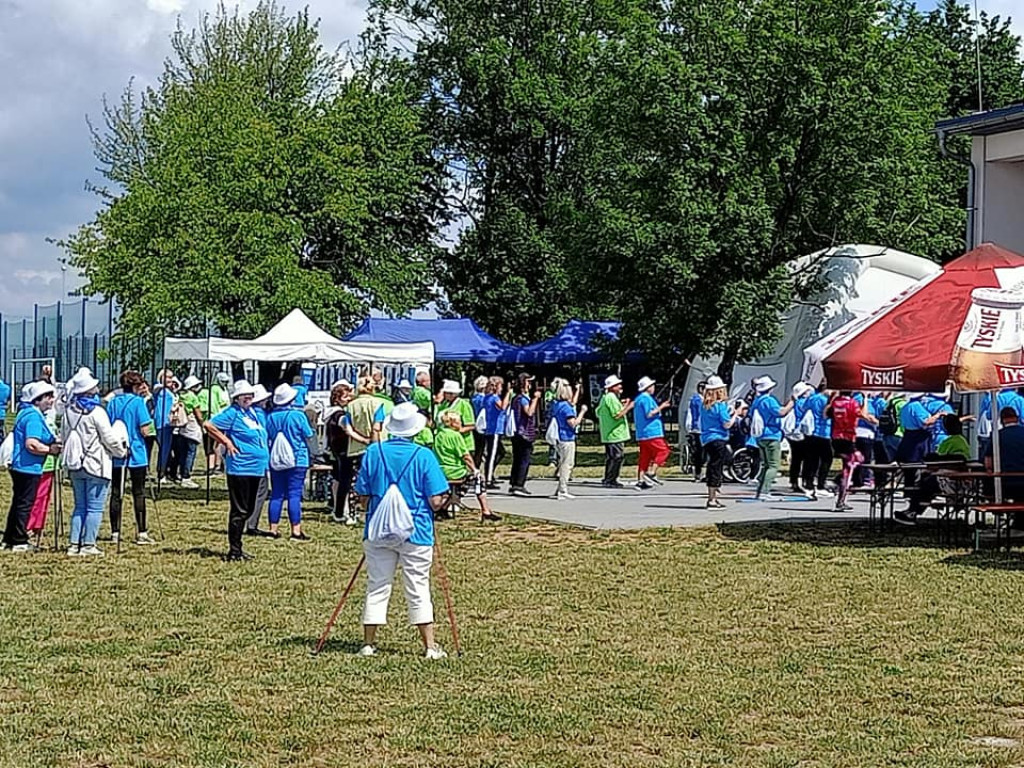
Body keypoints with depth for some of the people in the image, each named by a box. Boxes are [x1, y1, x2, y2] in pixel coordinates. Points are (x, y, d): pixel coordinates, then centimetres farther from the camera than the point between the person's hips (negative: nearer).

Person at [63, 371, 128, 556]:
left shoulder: (69, 411, 3)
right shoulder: (96, 412, -16)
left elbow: (63, 437, 11)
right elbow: (110, 439, -12)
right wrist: (122, 451, 5)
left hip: (75, 466, 7)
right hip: (96, 466, -6)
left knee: (80, 506, 14)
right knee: (95, 508, 0)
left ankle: (74, 544, 10)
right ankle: (88, 544, -1)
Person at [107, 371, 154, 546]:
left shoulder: (113, 402, 5)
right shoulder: (138, 402, -9)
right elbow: (145, 431, -14)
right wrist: (149, 426, 6)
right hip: (136, 454, -4)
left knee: (116, 493, 7)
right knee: (139, 493, 2)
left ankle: (115, 533, 9)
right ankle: (141, 533, 1)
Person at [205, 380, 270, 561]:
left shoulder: (253, 413, 16)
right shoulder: (232, 413, -9)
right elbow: (209, 425, -15)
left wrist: (265, 462, 18)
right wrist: (227, 442, -14)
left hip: (255, 469, 9)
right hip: (240, 469, -9)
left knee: (248, 510, 14)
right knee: (239, 510, -6)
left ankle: (237, 548, 22)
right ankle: (234, 551, -1)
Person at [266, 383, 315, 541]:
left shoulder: (271, 417, 1)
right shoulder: (298, 415, -10)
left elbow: (267, 438, 9)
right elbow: (309, 436, -3)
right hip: (297, 460, -4)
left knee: (276, 495, 9)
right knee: (294, 495, -4)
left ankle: (273, 529, 10)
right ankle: (296, 531, -6)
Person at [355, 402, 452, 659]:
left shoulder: (373, 452, -2)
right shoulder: (424, 456, -9)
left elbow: (363, 497, 2)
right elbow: (436, 501, -10)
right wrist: (444, 499, 12)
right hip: (416, 532, -2)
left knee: (377, 587, 10)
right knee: (418, 590, 5)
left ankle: (369, 643, 14)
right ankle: (430, 646, 8)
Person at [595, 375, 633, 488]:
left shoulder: (605, 397, 16)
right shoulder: (611, 398, -16)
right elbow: (617, 415, -21)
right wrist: (627, 407, -10)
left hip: (608, 435, 11)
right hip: (615, 434, -11)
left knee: (610, 457, 15)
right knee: (617, 457, -8)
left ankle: (608, 480, 20)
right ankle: (610, 480, -7)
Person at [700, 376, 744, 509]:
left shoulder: (704, 405, 9)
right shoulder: (721, 405, -12)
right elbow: (727, 424, -14)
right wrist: (736, 413, -1)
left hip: (706, 440, 7)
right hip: (719, 440, -7)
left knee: (712, 468, 14)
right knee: (716, 469, -4)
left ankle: (711, 497, 20)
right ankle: (712, 500, -5)